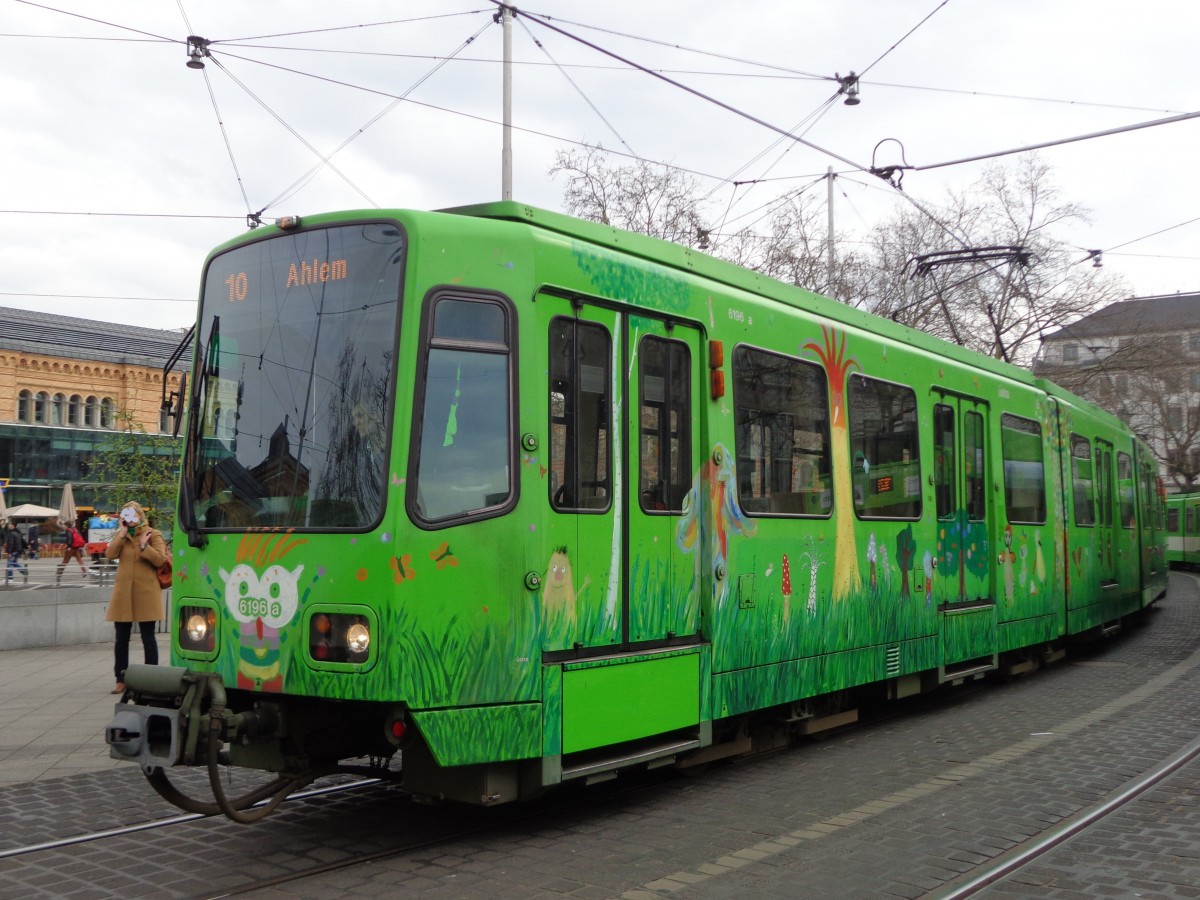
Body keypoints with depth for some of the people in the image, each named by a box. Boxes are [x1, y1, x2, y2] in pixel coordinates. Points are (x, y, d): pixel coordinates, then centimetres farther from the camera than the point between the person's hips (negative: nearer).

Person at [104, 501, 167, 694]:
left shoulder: (152, 535, 2)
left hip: (145, 591, -4)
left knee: (148, 638, 1)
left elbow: (160, 559, -8)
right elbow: (110, 554, -4)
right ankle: (121, 680, 11)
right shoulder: (120, 536, 14)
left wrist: (144, 546, -16)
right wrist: (122, 534, -7)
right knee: (121, 639, 5)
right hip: (123, 591, 4)